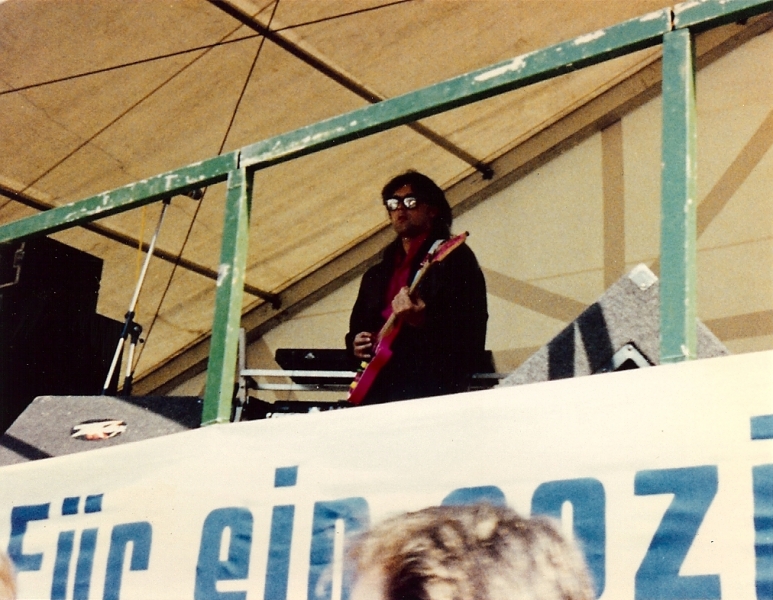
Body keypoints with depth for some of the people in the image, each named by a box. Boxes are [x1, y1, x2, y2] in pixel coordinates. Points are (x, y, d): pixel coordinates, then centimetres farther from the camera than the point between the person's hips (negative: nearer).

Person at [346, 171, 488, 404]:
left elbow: (471, 330, -8)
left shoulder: (454, 258, 2)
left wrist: (420, 319, -23)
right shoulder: (376, 274, 22)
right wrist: (356, 343, 6)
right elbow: (357, 326, 29)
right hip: (378, 386, 6)